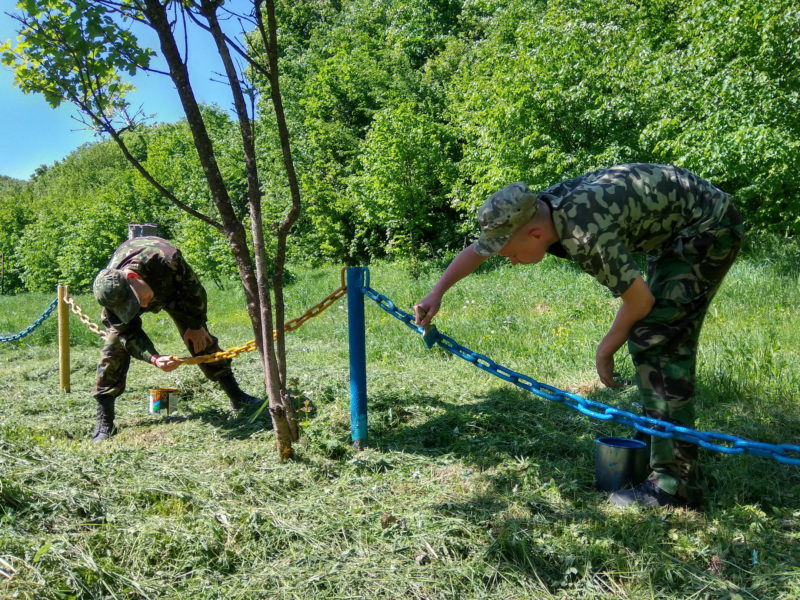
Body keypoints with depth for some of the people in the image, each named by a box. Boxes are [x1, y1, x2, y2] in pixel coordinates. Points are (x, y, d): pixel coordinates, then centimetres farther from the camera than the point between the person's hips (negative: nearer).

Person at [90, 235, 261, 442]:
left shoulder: (165, 259, -45)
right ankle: (104, 422, -8)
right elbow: (129, 334, -31)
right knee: (115, 347, -15)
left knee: (199, 338, -7)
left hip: (170, 286, 0)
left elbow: (193, 287, -25)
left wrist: (196, 324, -15)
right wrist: (154, 359, -48)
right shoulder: (110, 293, -38)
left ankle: (236, 395, 3)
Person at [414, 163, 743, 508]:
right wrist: (436, 293, 8)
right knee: (662, 340, 13)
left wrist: (606, 348, -7)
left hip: (708, 228, -9)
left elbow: (640, 301, -22)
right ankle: (653, 447, 25)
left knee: (654, 340, -15)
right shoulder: (535, 210, -9)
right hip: (674, 232, 9)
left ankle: (674, 482, -10)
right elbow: (476, 250, 8)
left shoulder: (586, 235, -34)